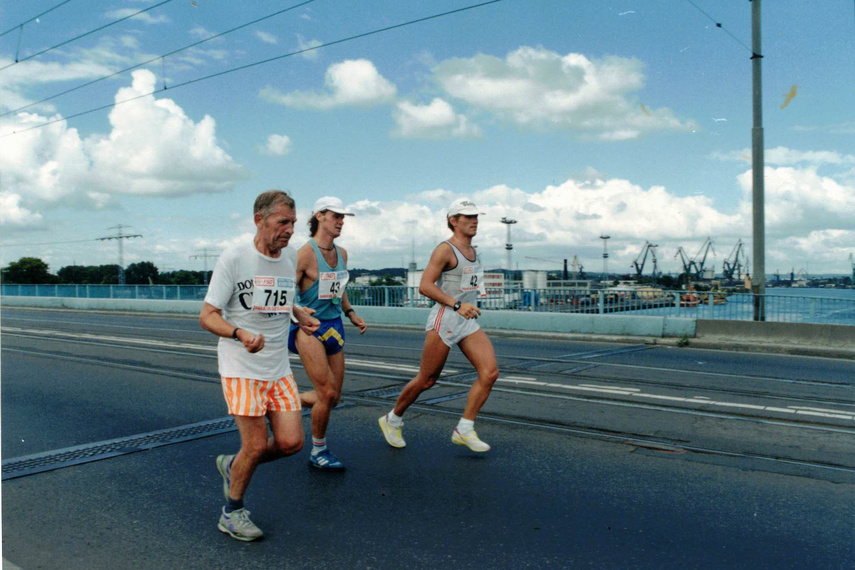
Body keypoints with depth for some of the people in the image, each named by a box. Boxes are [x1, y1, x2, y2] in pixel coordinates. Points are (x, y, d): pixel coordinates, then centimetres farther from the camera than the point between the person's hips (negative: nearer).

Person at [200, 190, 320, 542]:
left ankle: (233, 466, 28)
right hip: (241, 369, -6)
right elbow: (207, 316, -14)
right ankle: (232, 513, 21)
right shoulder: (234, 258, -13)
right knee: (256, 446, -5)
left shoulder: (291, 256, 5)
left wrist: (298, 314, 5)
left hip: (279, 369, 6)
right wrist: (241, 333, -32)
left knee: (291, 442, 0)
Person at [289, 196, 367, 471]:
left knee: (333, 397, 9)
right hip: (309, 328, -7)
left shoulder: (341, 253, 9)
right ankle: (318, 452, 11)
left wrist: (351, 313, 12)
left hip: (334, 326, 7)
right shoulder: (305, 253, -14)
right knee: (327, 393, -10)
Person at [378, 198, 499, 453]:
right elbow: (424, 286, -19)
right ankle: (392, 420, 27)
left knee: (490, 372, -10)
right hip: (444, 320, -7)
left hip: (468, 322, 8)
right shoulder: (445, 250, -11)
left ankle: (464, 430, -2)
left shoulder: (471, 250, 14)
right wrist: (457, 305, -25)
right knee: (426, 380, 3)